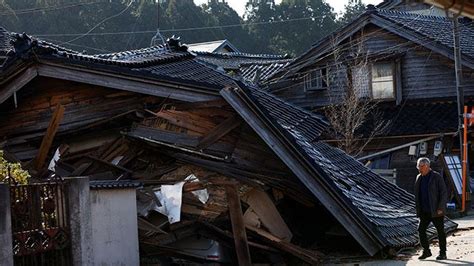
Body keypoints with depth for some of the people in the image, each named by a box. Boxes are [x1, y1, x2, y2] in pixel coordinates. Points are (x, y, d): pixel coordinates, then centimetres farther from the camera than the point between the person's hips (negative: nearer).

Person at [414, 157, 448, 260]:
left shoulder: (437, 177, -8)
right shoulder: (419, 178, 10)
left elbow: (444, 193, -10)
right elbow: (417, 195, 17)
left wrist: (440, 208, -16)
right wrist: (418, 209, 10)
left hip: (436, 211, -6)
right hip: (425, 212, 6)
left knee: (440, 231, 3)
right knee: (421, 230, -2)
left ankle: (443, 253, 11)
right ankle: (426, 251, 10)